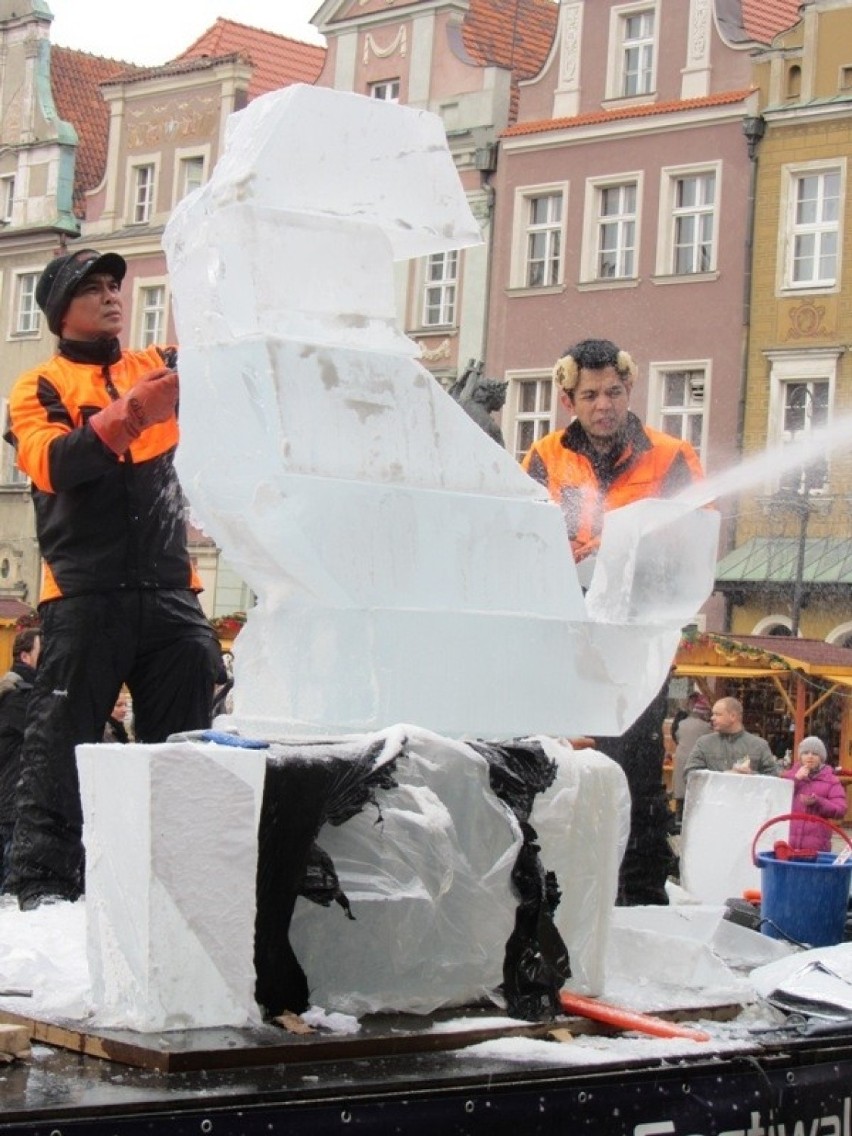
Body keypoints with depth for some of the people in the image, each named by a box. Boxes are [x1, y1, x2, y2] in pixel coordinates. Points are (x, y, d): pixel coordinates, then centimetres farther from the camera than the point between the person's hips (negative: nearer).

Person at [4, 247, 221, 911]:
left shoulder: (159, 366, 18)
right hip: (85, 594, -4)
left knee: (185, 738, 6)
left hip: (170, 589, 4)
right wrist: (130, 414, -24)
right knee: (63, 737, -4)